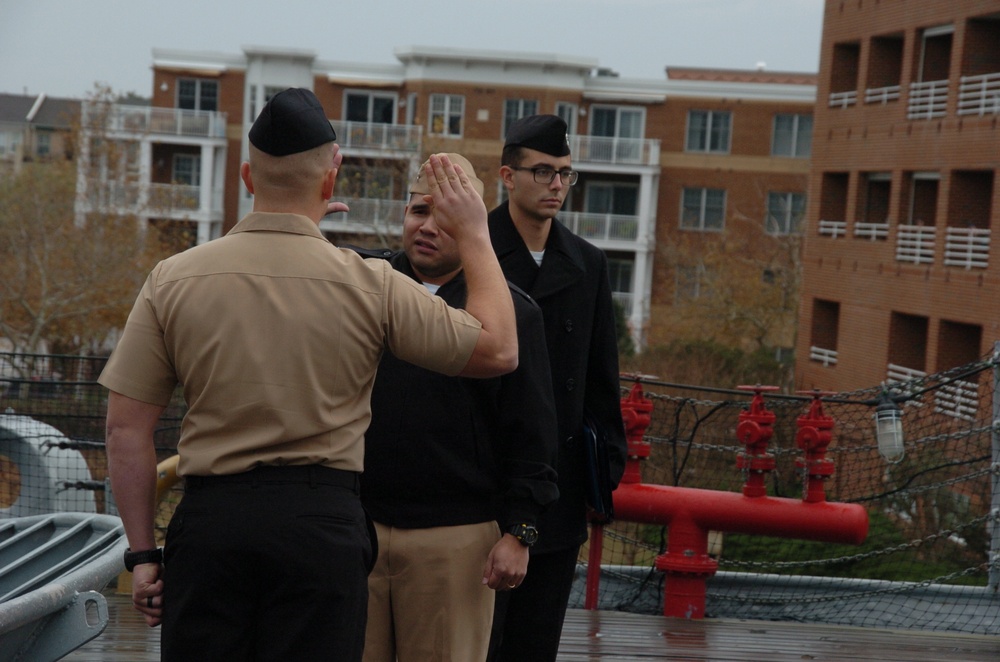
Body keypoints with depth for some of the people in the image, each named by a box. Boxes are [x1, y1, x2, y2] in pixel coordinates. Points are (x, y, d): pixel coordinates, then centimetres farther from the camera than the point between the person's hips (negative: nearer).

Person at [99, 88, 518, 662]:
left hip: (209, 513, 2)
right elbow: (499, 350, 4)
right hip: (322, 520, -1)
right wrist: (475, 235, 15)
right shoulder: (370, 284, -5)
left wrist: (142, 552, 9)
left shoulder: (173, 279, 0)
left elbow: (127, 427, 1)